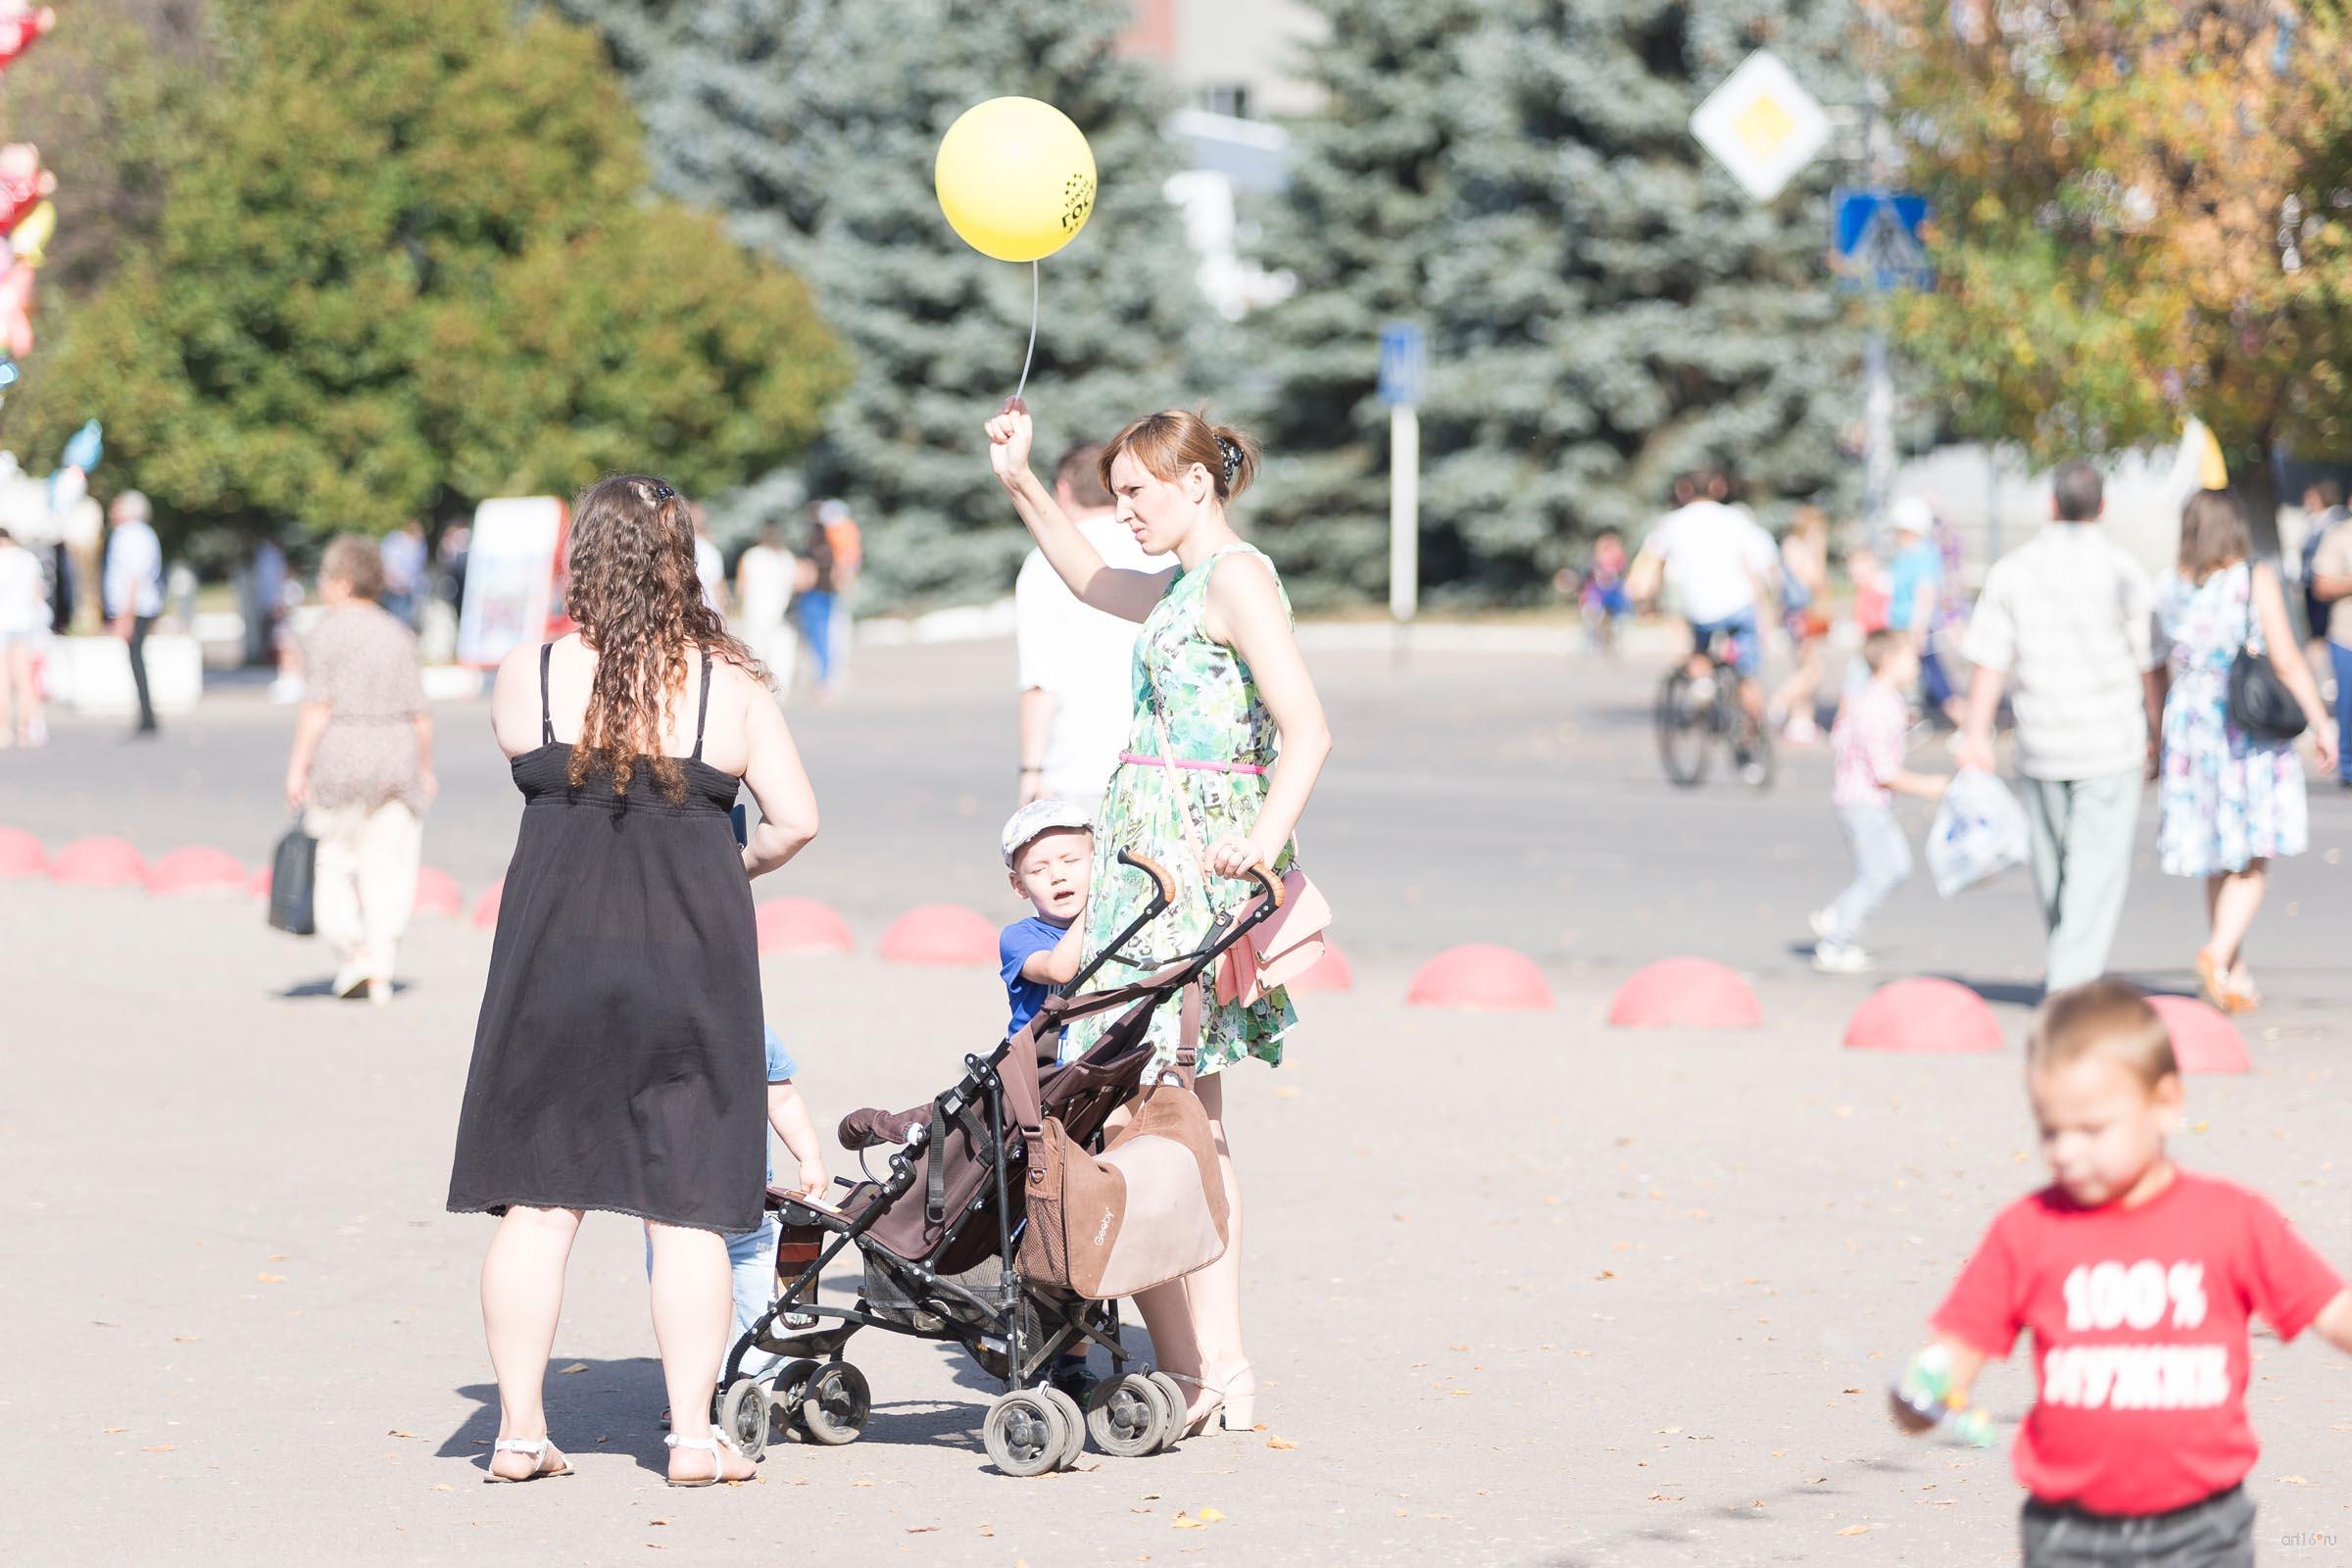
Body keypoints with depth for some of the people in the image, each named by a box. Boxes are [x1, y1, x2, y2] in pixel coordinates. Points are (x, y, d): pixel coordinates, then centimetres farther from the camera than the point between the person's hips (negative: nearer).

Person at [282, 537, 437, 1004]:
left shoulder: (326, 633, -5)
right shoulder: (397, 634, 9)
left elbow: (317, 706, -12)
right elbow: (419, 711, 6)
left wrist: (297, 767, -10)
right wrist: (424, 768, 16)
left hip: (341, 755, -4)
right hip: (397, 756, 4)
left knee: (334, 861, 9)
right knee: (387, 866, 5)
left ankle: (352, 952, -3)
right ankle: (381, 968, 1)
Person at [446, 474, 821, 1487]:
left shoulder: (526, 679, -2)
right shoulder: (730, 688, -3)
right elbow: (795, 822, -3)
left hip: (552, 956, 1)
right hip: (692, 958, -1)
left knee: (538, 1200, 8)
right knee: (687, 1208, 4)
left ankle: (520, 1431, 9)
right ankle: (692, 1434, 3)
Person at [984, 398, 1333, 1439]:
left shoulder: (1236, 577, -10)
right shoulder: (1185, 584, 18)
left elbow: (1308, 731, -20)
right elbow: (1092, 583, 39)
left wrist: (1266, 838, -34)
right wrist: (1021, 484, 30)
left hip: (1191, 862, -10)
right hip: (1154, 856, 10)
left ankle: (1191, 1370, -15)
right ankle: (1219, 1367, 10)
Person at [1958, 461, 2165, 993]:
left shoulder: (2011, 570, -1)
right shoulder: (2123, 571, -6)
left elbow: (1990, 660, -4)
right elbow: (2148, 665, -2)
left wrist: (1976, 734, -1)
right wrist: (2157, 733, 9)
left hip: (2041, 741, 3)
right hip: (2111, 739, -3)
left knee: (2052, 855, 17)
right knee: (2099, 862, -1)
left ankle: (2062, 962, 33)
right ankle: (2073, 976, -10)